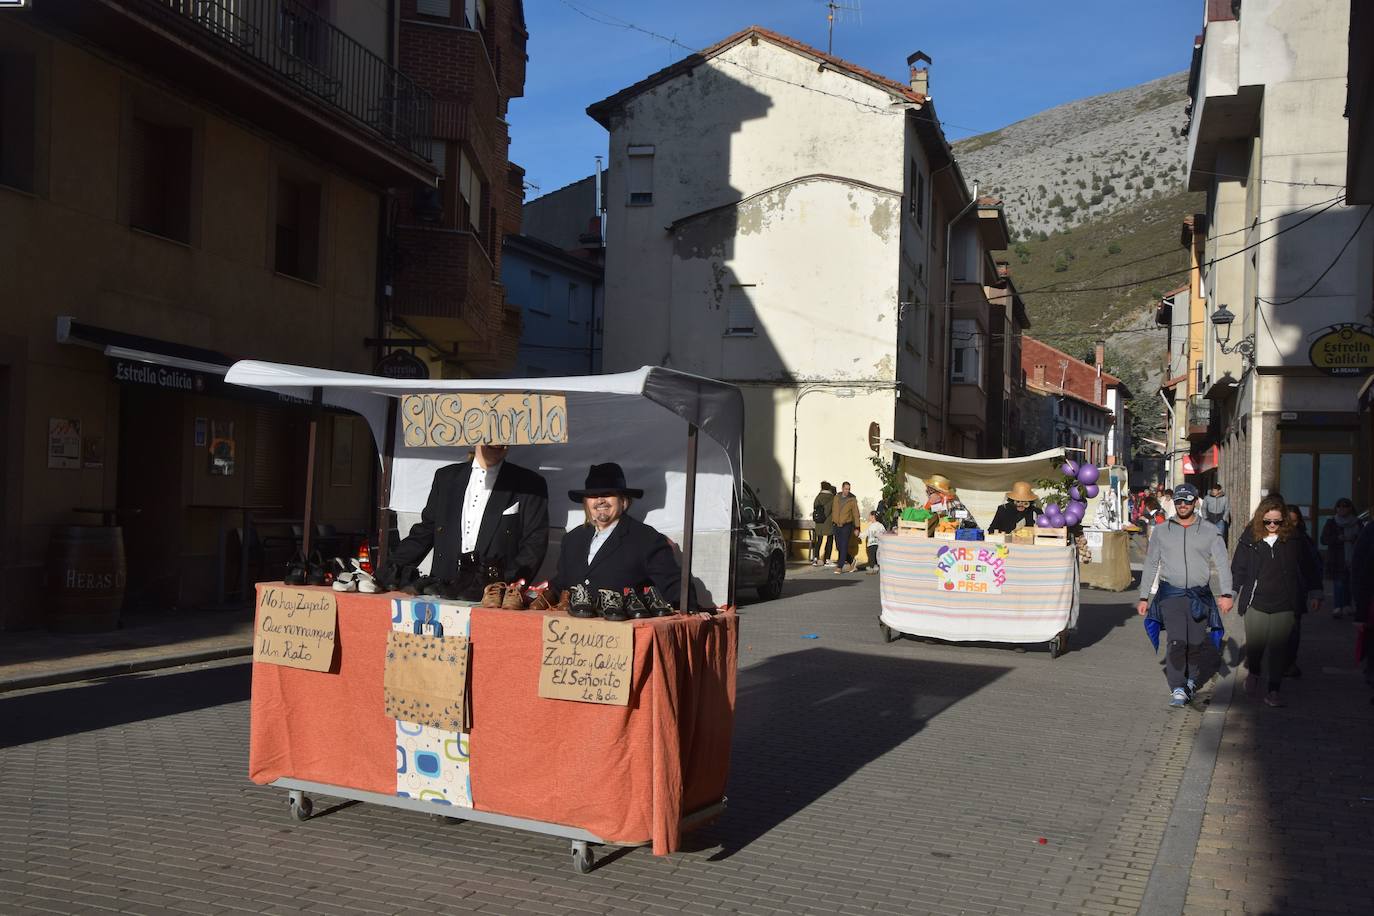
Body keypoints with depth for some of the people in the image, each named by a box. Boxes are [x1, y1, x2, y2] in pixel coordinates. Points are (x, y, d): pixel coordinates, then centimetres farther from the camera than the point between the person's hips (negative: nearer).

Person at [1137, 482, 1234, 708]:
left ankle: (1191, 680, 28)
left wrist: (1226, 594, -11)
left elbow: (1222, 563, 1)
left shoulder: (1209, 530, 5)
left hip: (1199, 595, 1)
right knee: (1177, 641, -13)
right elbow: (1150, 564, 11)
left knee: (1196, 643, 4)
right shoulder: (1161, 530, 8)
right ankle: (1178, 689, -12)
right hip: (1171, 594, -1)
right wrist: (1143, 597, 8)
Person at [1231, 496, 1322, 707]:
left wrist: (1314, 594, 10)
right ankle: (1253, 673, 36)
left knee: (1279, 648, -2)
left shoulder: (1294, 540, 1)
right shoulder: (1249, 539, 1)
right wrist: (1238, 594, 6)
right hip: (1256, 604, 0)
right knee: (1254, 644, 5)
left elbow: (1308, 568, 9)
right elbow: (1238, 569, 8)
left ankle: (1273, 691, 7)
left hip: (1285, 606, 0)